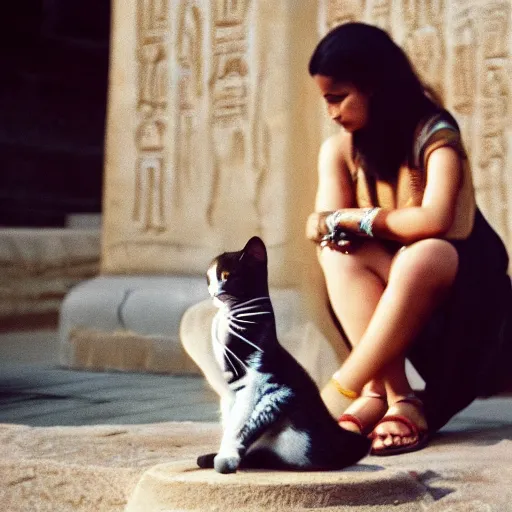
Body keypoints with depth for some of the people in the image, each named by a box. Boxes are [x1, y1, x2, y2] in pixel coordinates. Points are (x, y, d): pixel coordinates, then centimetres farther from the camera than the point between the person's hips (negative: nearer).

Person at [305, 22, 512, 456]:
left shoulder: (435, 135, -16)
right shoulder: (339, 150, 1)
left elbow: (434, 220, -31)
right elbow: (322, 227, -7)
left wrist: (351, 218, -22)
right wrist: (334, 228, -30)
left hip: (458, 283, -5)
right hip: (390, 292, 5)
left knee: (425, 256, -37)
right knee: (340, 251, -26)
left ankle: (335, 398, -41)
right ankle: (398, 399, -38)